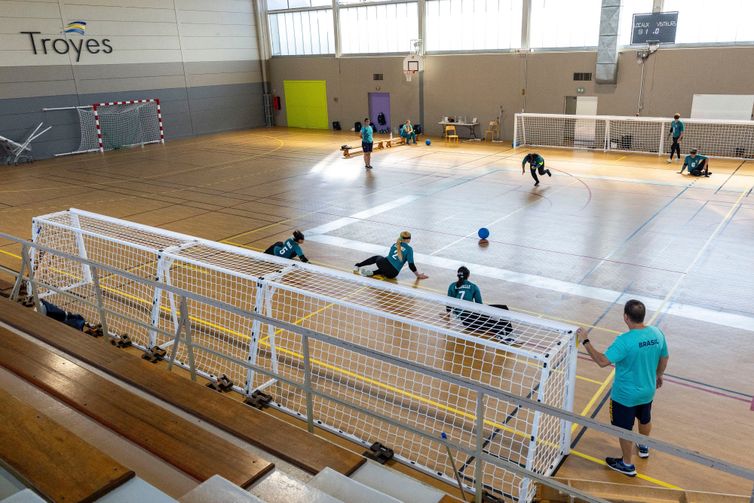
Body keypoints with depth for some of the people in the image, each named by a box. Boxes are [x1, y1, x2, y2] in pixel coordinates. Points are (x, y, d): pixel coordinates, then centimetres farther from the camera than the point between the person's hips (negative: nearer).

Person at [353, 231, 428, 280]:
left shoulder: (395, 244, 13)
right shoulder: (409, 249, -2)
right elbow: (411, 265, -4)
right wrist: (418, 275, 7)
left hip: (384, 263, 3)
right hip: (392, 274, -3)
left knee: (377, 257, 37)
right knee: (388, 272, 36)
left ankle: (357, 265, 29)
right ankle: (372, 272, 7)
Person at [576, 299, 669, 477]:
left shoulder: (625, 341, -34)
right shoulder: (657, 333, -12)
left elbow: (602, 361, -33)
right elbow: (664, 358, 4)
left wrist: (585, 341, -26)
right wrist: (658, 375, 22)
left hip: (625, 396, -7)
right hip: (648, 391, 7)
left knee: (625, 430, 15)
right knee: (645, 419, 32)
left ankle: (627, 465, 33)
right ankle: (644, 447, 59)